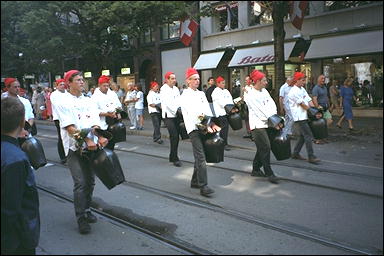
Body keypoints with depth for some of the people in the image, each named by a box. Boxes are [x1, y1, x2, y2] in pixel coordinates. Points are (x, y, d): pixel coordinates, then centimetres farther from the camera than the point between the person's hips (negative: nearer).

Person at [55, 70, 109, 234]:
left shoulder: (89, 102, 11)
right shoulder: (64, 103, -5)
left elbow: (95, 123, 2)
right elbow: (70, 128, -15)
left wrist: (100, 136, -17)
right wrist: (87, 140, -25)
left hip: (92, 146, 5)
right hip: (75, 148, -5)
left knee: (90, 181, 12)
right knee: (80, 183, -7)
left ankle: (87, 211, 29)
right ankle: (81, 219, 4)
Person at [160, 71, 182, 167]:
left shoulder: (176, 89, 14)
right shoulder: (164, 89, -8)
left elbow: (179, 101, 10)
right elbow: (168, 103, -18)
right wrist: (176, 110, -24)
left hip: (177, 116, 7)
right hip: (168, 116, -7)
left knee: (176, 136, 9)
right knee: (174, 136, -14)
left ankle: (172, 156, 22)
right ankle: (175, 159, -8)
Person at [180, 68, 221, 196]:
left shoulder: (201, 94, 18)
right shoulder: (185, 96, -4)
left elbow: (207, 110, 12)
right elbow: (192, 113, -15)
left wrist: (212, 124, -4)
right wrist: (206, 126, -21)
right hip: (194, 128, -7)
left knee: (199, 156, 12)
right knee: (201, 157, -12)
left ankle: (195, 181, 25)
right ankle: (203, 186, -12)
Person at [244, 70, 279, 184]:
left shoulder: (264, 91, 11)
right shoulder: (251, 95, -13)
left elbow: (272, 105, 6)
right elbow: (261, 111, -16)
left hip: (265, 123, 8)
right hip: (257, 124, -8)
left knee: (262, 148, 14)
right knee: (266, 147, -9)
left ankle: (256, 169, 26)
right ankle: (269, 173, -2)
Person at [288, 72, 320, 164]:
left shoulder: (302, 89, 16)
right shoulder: (293, 91, -14)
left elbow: (309, 100, 11)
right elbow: (302, 104, -15)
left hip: (304, 116, 10)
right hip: (299, 118, -10)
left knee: (303, 136, 14)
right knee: (308, 136, -10)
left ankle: (295, 154, 23)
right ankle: (311, 157, -6)